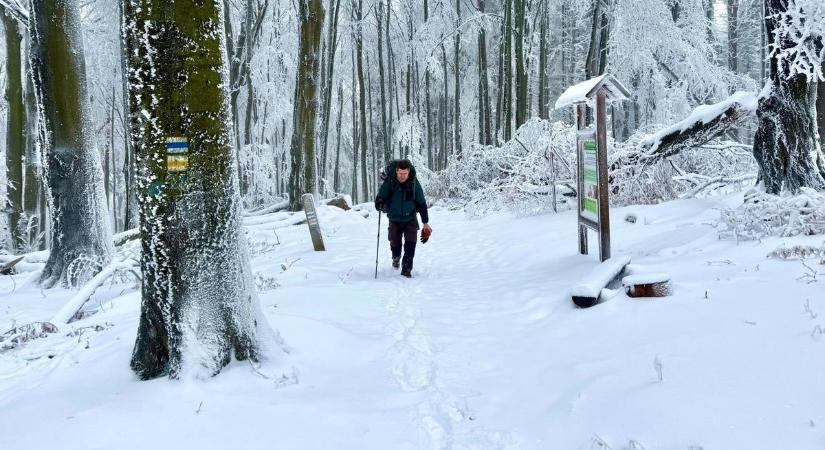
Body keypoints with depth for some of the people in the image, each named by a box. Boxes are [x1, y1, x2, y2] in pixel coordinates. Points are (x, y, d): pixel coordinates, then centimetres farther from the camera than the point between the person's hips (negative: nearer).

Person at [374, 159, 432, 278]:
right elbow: (380, 197, -10)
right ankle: (396, 257, 43)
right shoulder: (389, 182, -16)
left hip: (410, 219, 0)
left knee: (410, 244, -13)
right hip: (395, 220, 0)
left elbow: (421, 203, -3)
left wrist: (426, 222, 0)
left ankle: (407, 268, -2)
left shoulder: (414, 183, -13)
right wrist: (380, 204, -36)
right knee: (395, 244, 9)